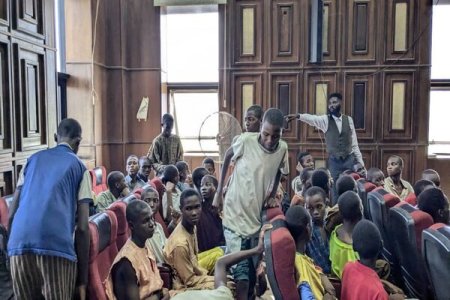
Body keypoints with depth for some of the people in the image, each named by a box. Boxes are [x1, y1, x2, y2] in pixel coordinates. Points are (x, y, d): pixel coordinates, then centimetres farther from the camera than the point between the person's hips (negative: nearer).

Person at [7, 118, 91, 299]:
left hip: (19, 245, 4)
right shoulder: (79, 167, 13)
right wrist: (83, 278, 7)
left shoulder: (33, 159, 23)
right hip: (57, 247, -4)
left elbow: (12, 213, 17)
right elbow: (82, 227, 4)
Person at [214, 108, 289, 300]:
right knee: (239, 265, -7)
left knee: (254, 265, 15)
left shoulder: (283, 149, -6)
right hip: (236, 212, -4)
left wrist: (272, 195, 2)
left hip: (259, 215, 4)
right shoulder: (245, 140, -17)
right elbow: (227, 158, 1)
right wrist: (219, 192, 3)